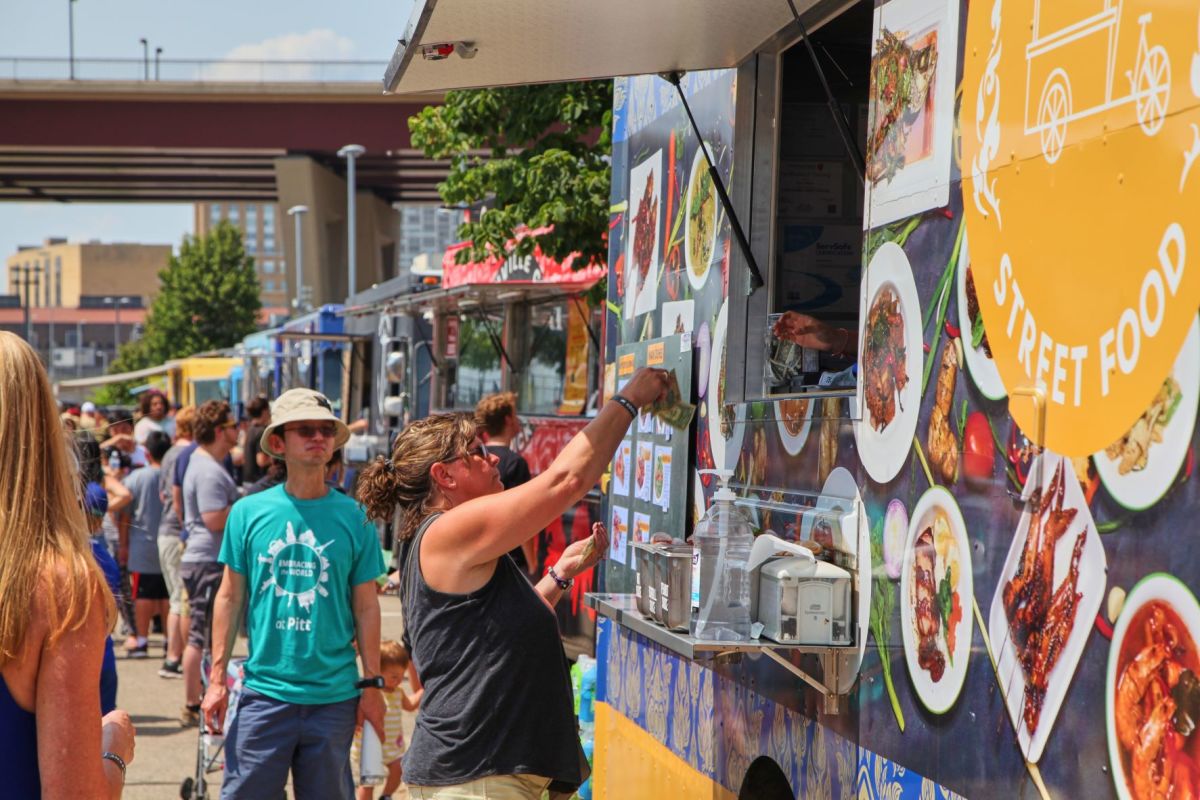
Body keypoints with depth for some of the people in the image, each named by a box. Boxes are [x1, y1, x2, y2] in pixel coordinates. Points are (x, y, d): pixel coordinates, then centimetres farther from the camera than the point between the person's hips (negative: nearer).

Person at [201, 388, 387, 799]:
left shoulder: (353, 517, 1)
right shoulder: (249, 512, 1)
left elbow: (366, 607, 5)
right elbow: (230, 597, 6)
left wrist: (372, 684, 4)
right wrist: (217, 677, 3)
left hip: (334, 694, 1)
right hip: (264, 691, -1)